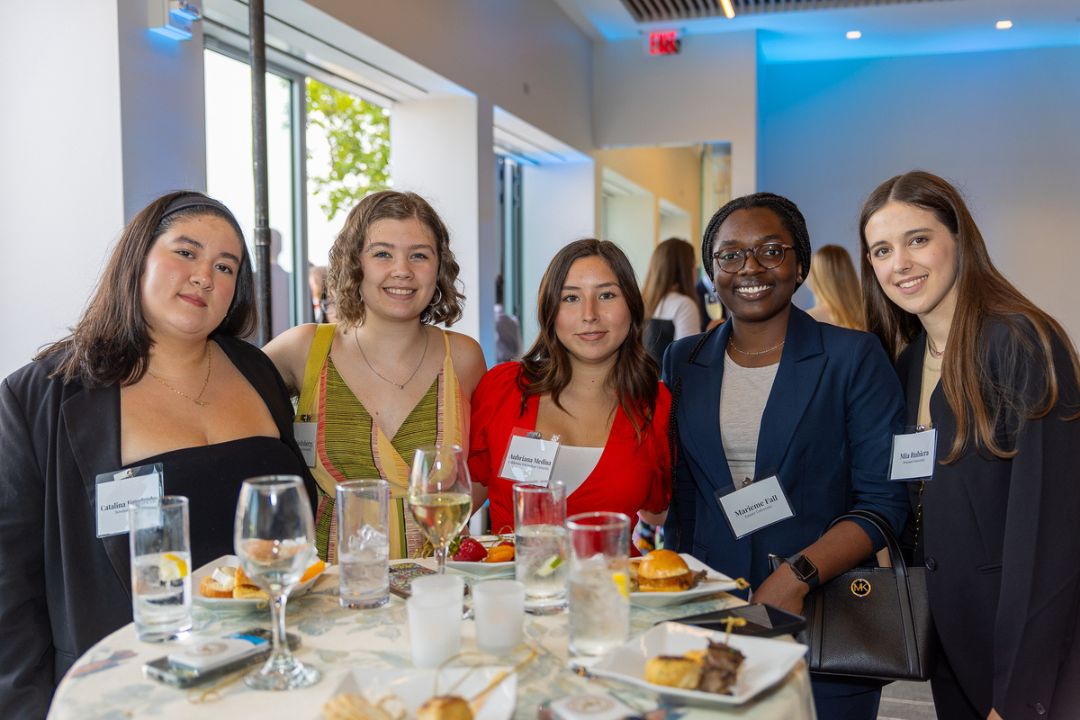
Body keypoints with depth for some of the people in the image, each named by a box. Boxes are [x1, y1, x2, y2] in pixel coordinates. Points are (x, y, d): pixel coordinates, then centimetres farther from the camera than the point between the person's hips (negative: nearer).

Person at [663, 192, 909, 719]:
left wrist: (796, 577, -19)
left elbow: (884, 501, -8)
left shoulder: (854, 357, -4)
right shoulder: (683, 362, 6)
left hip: (824, 610, -2)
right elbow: (681, 497, 10)